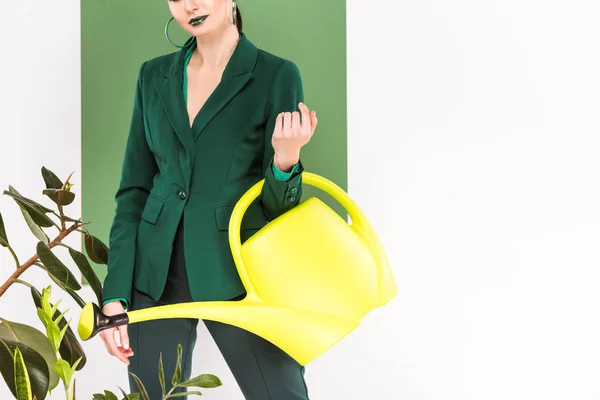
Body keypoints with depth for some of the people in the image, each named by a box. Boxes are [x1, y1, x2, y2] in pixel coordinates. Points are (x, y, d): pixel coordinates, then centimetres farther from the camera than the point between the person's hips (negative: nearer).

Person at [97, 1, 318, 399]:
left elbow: (279, 205, -3)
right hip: (156, 276, 3)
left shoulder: (276, 75, -4)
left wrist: (286, 158, -25)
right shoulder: (155, 76, 7)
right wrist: (115, 294, 0)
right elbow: (134, 190, 7)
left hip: (237, 275, -3)